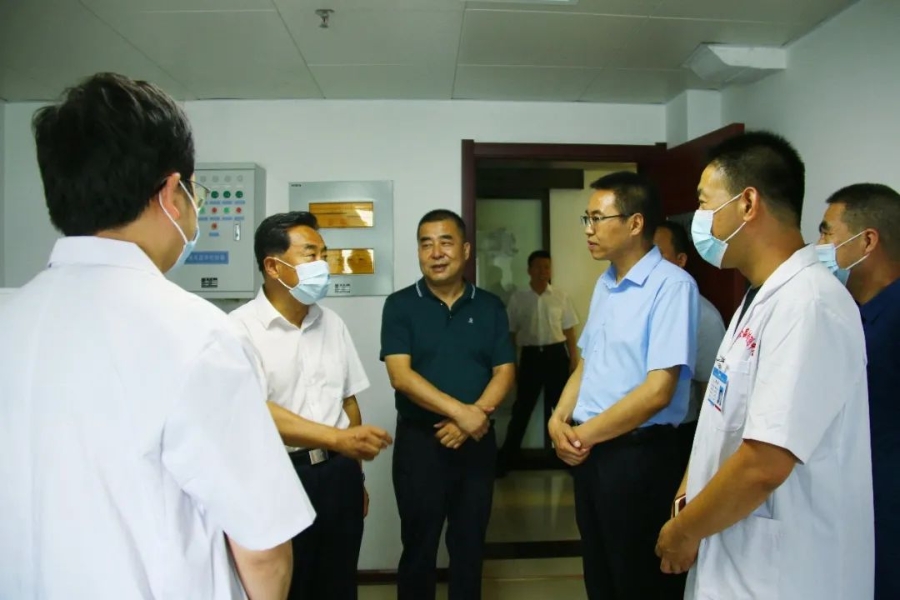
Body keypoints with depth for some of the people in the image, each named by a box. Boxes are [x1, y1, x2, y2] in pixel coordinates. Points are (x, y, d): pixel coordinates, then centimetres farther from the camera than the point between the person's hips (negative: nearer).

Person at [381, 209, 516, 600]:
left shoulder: (490, 307, 4)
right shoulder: (400, 305, -4)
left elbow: (504, 372, 0)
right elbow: (401, 376, -14)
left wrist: (475, 416, -16)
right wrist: (461, 412, -21)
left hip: (477, 442, 3)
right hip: (419, 441, -2)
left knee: (470, 545, 15)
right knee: (418, 546, 10)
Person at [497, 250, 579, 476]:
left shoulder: (561, 297, 2)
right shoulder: (518, 298, 0)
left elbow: (569, 331, 5)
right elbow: (511, 334, 4)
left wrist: (574, 361, 1)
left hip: (556, 354, 1)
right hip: (531, 355, -1)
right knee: (522, 408, 5)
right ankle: (505, 460, 16)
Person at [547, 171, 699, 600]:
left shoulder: (671, 285, -17)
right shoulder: (604, 284, 9)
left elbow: (658, 390, -22)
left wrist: (585, 435, -13)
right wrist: (559, 419, -2)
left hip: (638, 454, -7)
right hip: (590, 452, 8)